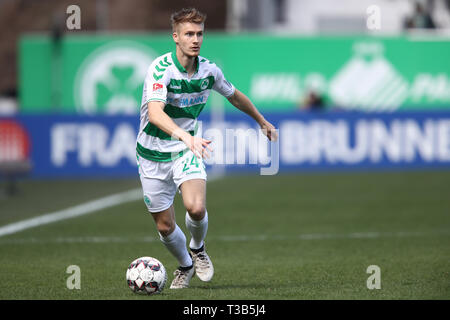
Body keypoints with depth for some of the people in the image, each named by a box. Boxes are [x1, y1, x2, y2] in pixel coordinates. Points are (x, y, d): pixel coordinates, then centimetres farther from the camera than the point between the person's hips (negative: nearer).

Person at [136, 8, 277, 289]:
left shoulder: (209, 70, -5)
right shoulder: (161, 68, -22)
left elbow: (235, 96, 17)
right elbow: (155, 113, -38)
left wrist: (262, 121, 30)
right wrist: (185, 135, -54)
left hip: (186, 150, 2)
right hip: (153, 153, -2)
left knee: (196, 207, -24)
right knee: (165, 226, 3)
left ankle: (198, 248, 9)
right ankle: (185, 266, 34)